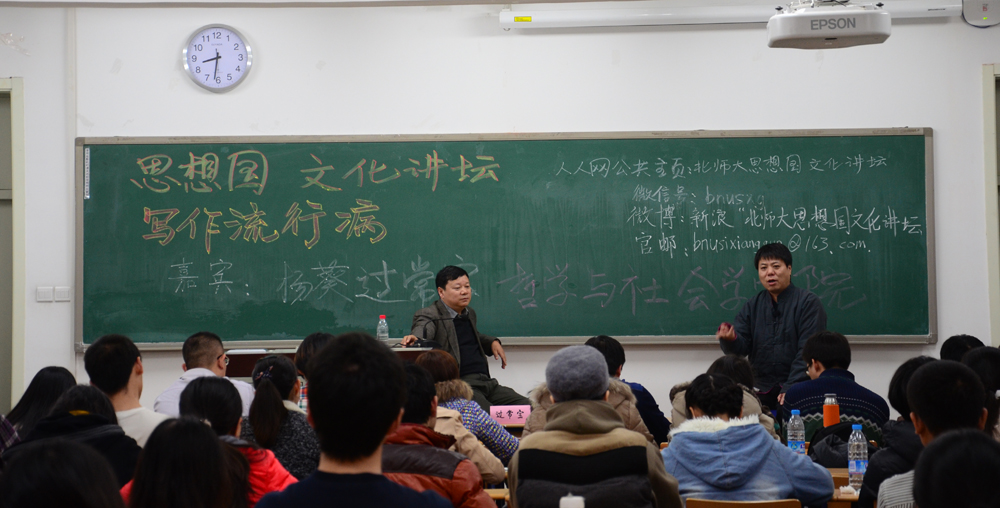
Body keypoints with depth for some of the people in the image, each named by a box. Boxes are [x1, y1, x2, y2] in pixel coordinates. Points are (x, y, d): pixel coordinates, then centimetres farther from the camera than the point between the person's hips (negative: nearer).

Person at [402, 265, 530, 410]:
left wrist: (493, 342, 22)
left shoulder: (470, 313, 22)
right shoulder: (429, 315, -1)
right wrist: (414, 338, -45)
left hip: (486, 381, 8)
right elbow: (422, 329, -22)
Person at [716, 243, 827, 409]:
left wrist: (791, 387, -16)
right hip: (761, 392, 3)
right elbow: (741, 348, 6)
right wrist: (730, 340, -18)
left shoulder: (808, 302, -1)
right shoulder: (752, 306, 13)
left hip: (797, 389, -3)